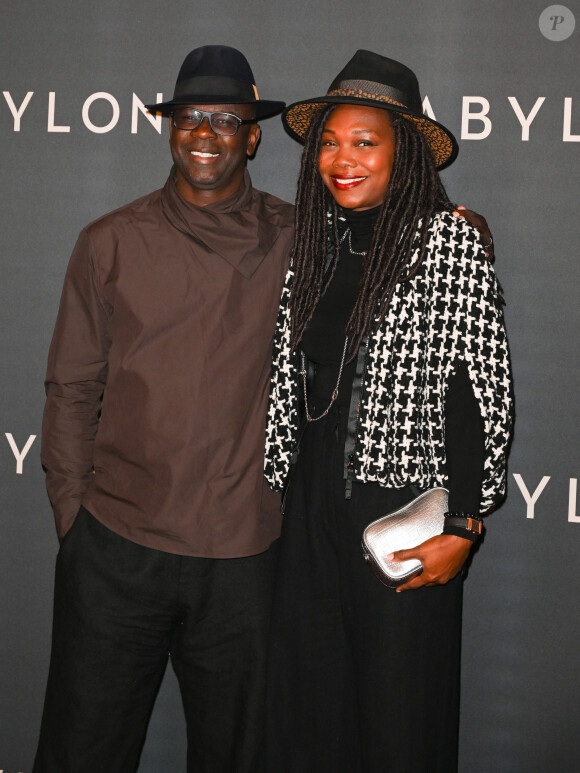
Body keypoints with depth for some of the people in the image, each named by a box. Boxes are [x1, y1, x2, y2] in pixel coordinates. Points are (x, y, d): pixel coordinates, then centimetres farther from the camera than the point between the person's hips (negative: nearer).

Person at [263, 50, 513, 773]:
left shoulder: (449, 241, -8)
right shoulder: (313, 240, 8)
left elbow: (484, 390, -10)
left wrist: (462, 528, -13)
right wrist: (276, 484, 13)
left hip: (404, 509, -5)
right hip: (311, 504, 5)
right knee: (306, 707, 13)